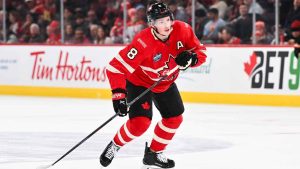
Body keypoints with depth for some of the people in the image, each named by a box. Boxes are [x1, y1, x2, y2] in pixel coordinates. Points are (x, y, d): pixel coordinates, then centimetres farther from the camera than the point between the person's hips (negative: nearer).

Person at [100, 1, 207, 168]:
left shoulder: (183, 30, -23)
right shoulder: (143, 42, -38)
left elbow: (201, 51, -11)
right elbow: (116, 67, -38)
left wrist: (190, 58, -33)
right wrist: (119, 95, -45)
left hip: (165, 82, 6)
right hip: (139, 82, -6)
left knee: (175, 118, 9)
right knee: (140, 122, -19)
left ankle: (154, 153, 28)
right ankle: (115, 146, 7)